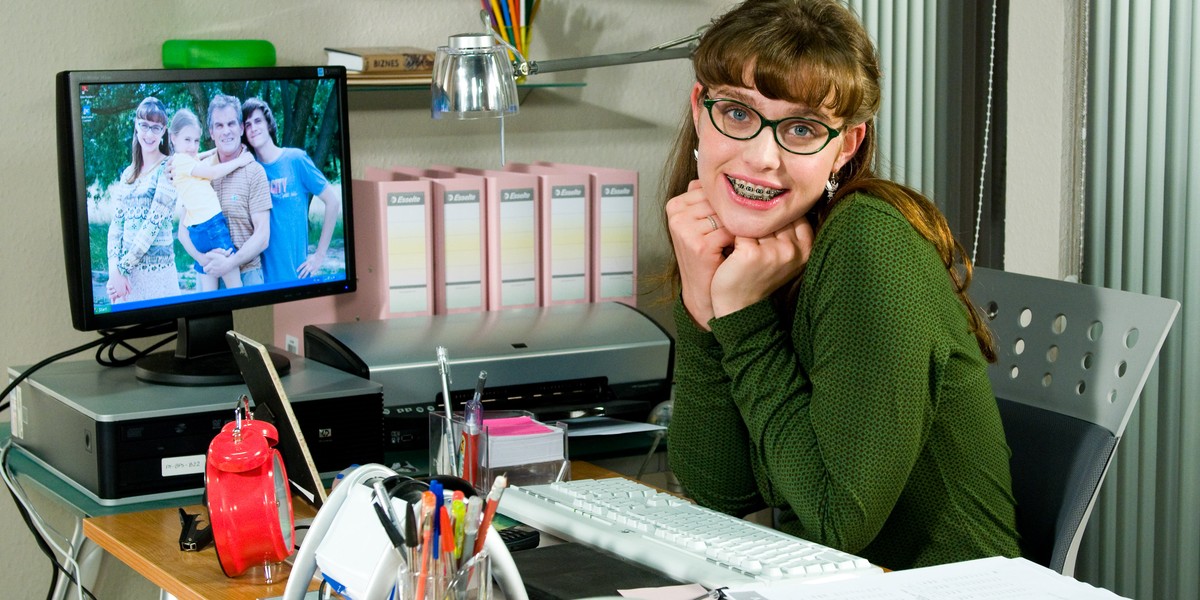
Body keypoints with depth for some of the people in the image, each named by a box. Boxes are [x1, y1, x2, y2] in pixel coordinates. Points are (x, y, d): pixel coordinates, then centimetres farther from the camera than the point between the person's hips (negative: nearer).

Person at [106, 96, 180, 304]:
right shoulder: (128, 173, 11)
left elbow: (154, 223, -14)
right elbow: (116, 223, 7)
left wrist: (122, 269, -15)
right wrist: (114, 269, -9)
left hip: (155, 271, -6)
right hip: (126, 271, 6)